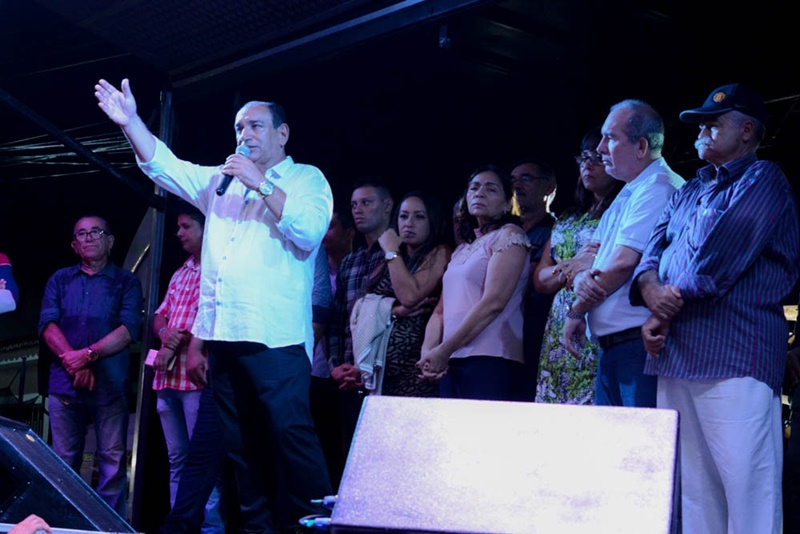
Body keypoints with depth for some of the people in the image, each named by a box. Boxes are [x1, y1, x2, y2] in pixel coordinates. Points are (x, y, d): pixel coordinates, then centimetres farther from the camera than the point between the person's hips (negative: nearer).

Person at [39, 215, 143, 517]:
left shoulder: (126, 282, 9)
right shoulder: (60, 280, 16)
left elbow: (129, 329, -4)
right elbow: (47, 324, 3)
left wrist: (88, 354, -15)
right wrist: (73, 361, -13)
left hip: (110, 384, -2)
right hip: (64, 382, 2)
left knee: (113, 462, -4)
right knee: (64, 462, 4)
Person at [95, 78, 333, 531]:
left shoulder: (307, 179, 4)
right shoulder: (220, 181, 20)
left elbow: (310, 230, -14)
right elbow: (165, 166, 15)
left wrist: (260, 183, -13)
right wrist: (130, 120, 3)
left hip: (275, 336, -6)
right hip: (223, 335, 7)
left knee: (291, 434, -13)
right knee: (242, 443, 10)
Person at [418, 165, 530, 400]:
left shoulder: (509, 235, -1)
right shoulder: (462, 249, 22)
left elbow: (493, 302, -13)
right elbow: (442, 310, 17)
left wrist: (443, 350, -13)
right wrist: (428, 350, -3)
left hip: (488, 359, -7)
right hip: (451, 362, 7)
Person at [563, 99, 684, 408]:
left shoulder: (658, 188, -11)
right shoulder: (626, 195, 21)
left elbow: (623, 263, -18)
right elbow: (591, 259, 17)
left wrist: (577, 311, -6)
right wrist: (582, 279, -8)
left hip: (639, 344, -10)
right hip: (611, 347, 10)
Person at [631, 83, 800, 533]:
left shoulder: (763, 180, -1)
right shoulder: (689, 192, 24)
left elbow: (716, 260, -12)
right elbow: (654, 250, 14)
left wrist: (667, 311, -3)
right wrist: (651, 291, -7)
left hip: (733, 356, -8)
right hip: (674, 355, 8)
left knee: (746, 489, -9)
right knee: (690, 490, 8)